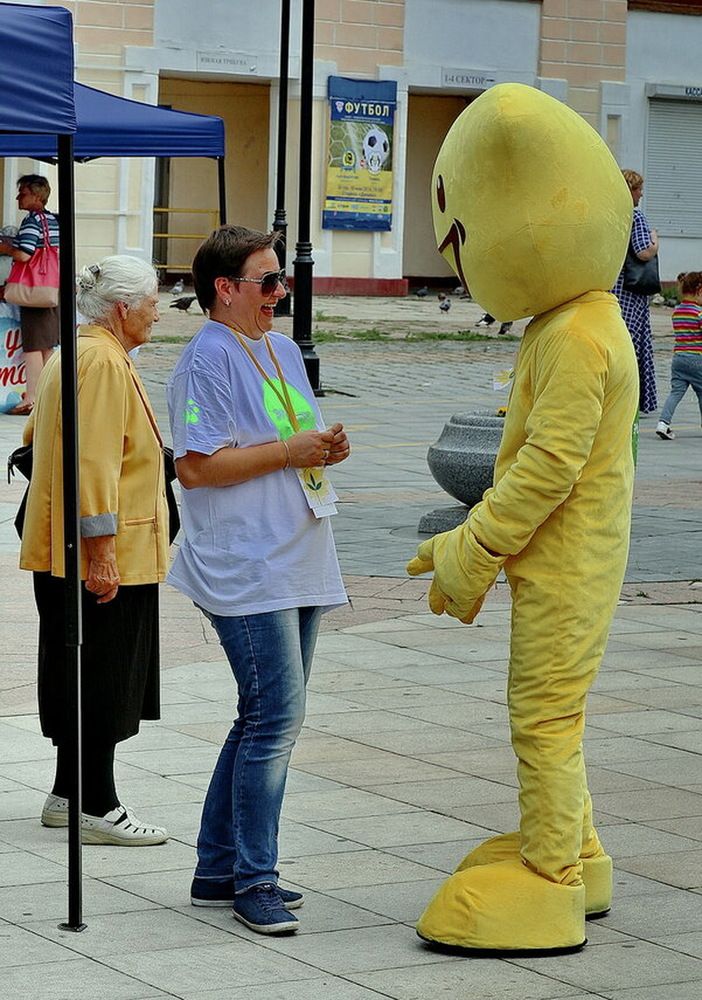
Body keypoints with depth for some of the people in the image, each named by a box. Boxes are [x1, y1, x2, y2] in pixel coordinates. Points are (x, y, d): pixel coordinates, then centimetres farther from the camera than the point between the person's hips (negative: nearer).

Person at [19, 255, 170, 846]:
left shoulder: (75, 354, 16)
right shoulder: (104, 362, -17)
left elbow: (36, 440, 25)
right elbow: (94, 463, -23)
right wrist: (100, 550, -24)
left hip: (61, 555, 10)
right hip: (105, 557, -10)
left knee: (82, 680, 15)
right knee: (103, 682, -5)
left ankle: (68, 796, 22)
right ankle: (97, 808, 0)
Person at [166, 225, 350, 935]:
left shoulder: (282, 350, 17)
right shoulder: (207, 359, -11)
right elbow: (196, 466, -18)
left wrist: (325, 449, 7)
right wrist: (287, 451, -17)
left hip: (298, 566, 10)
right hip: (246, 569, -9)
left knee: (266, 718, 12)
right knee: (277, 718, -12)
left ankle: (219, 870, 21)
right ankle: (253, 882, -4)